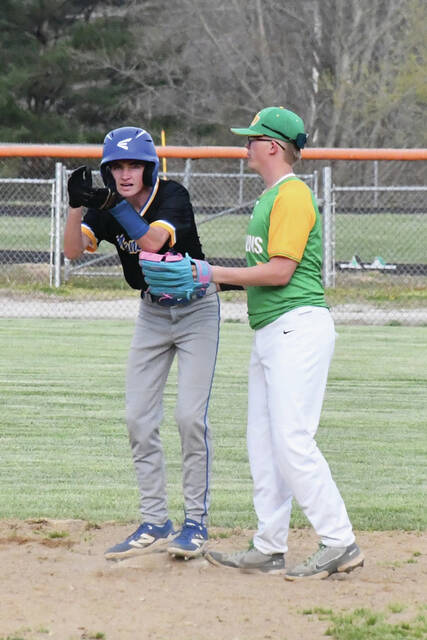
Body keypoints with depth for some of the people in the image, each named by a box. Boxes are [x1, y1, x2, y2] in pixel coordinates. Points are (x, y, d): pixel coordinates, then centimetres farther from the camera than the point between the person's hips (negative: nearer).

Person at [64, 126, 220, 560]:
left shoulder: (172, 196, -21)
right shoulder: (110, 207, -7)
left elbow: (151, 241, -38)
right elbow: (73, 250, -20)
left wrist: (114, 203, -40)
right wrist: (77, 206, -34)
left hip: (196, 308, -5)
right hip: (152, 312, 5)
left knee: (190, 415, -13)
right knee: (138, 418, 0)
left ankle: (196, 522, -2)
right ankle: (155, 525, 7)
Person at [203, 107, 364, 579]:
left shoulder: (292, 195, -11)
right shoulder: (270, 198, 21)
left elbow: (280, 271, -18)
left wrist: (218, 273, -10)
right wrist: (219, 281, 12)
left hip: (298, 326, -11)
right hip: (270, 332, 11)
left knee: (292, 440, -15)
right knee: (263, 444, 10)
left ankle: (339, 543, -13)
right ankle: (269, 549, 13)